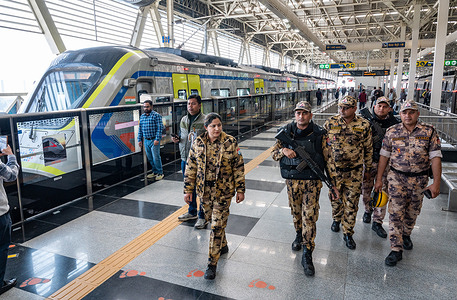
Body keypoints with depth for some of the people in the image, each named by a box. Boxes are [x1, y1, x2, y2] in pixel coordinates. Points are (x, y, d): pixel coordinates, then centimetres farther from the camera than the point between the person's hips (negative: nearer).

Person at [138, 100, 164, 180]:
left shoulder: (156, 115, -6)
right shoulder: (142, 116, 14)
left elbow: (160, 128, -12)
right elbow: (140, 129, 18)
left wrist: (157, 139, -18)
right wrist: (139, 139, 12)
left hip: (154, 140, -6)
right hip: (146, 140, 6)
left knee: (156, 157, -5)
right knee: (150, 158, 11)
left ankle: (160, 173, 9)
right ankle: (155, 172, 25)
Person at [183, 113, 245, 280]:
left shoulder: (231, 143, -9)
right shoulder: (198, 143, -3)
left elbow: (239, 167, -3)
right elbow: (190, 167, 3)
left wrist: (240, 189, -2)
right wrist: (188, 190, 3)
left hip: (224, 191, -3)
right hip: (204, 191, 4)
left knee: (217, 227, -3)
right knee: (211, 220, 19)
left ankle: (212, 264, 9)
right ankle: (223, 246, 45)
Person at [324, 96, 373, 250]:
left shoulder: (364, 125, -5)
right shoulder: (330, 123, -5)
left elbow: (368, 148, 6)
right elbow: (323, 145, 4)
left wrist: (368, 166, 12)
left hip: (354, 172, -1)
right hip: (334, 170, 1)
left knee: (351, 204, 5)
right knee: (335, 198, 18)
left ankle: (348, 233, 21)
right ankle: (336, 219, 47)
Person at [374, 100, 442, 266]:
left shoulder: (429, 132, -4)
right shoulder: (392, 132, -1)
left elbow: (435, 157, -6)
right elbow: (384, 156, 3)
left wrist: (436, 183, -11)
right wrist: (379, 179, 2)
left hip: (419, 179, 1)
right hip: (396, 178, -1)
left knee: (412, 212, 16)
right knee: (396, 213, -5)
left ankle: (406, 234, 44)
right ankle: (396, 250, 1)